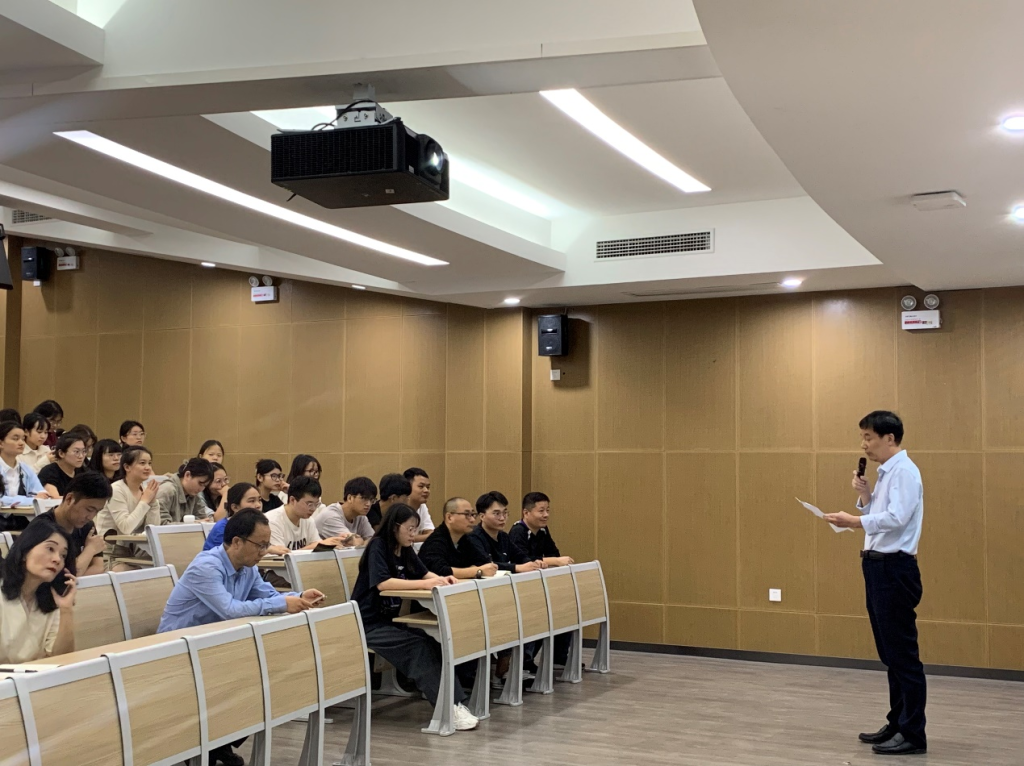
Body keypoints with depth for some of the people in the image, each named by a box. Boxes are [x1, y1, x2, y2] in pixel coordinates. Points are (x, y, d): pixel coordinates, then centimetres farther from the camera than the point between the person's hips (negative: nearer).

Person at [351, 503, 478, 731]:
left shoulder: (405, 550, 10)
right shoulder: (378, 546, -12)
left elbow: (424, 572, 24)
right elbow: (382, 583, -26)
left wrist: (440, 579, 1)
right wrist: (424, 584, -30)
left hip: (390, 619, 7)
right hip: (368, 624, -7)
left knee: (431, 644, -21)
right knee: (418, 646, -29)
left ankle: (455, 702, -29)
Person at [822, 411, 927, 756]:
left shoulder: (904, 471, -13)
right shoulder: (885, 472, 16)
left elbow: (897, 518, -25)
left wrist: (855, 521, -32)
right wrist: (865, 497, 4)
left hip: (895, 568, -10)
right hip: (878, 565, 10)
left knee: (902, 653, -5)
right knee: (890, 653, 15)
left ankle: (913, 734, 0)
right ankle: (897, 724, 24)